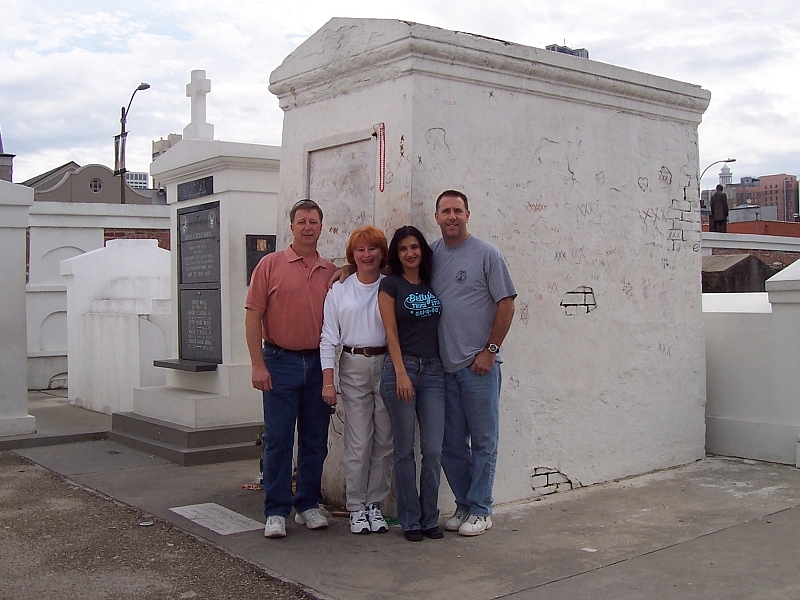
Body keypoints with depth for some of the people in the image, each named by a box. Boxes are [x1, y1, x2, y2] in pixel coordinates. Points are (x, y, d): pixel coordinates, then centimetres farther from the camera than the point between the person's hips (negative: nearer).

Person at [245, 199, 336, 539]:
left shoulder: (331, 272, 9)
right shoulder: (271, 265, -1)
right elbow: (253, 316, -4)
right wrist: (258, 365, -10)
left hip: (318, 363, 3)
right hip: (281, 361, -3)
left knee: (315, 440, 9)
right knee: (278, 440, 0)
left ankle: (308, 505, 22)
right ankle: (276, 511, 9)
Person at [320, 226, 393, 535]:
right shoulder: (339, 290, 7)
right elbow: (329, 337, 4)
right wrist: (327, 381, -2)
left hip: (387, 365, 1)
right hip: (354, 367, -1)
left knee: (384, 440, 4)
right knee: (358, 443, -2)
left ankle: (375, 504, 17)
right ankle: (356, 507, 11)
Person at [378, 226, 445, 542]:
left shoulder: (433, 283, 12)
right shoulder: (390, 285, 0)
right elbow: (391, 333, -5)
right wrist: (401, 374, -12)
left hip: (433, 370, 4)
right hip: (401, 368, -4)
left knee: (433, 450, 2)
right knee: (405, 450, 2)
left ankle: (430, 518, 15)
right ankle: (410, 520, 13)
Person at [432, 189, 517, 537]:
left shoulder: (486, 254, -4)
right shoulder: (431, 254, 8)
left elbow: (506, 305, -5)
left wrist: (490, 350, -10)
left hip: (479, 365, -5)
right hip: (444, 366, 5)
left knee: (483, 441, 3)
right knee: (451, 444, 11)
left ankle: (480, 510, 14)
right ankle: (463, 505, 24)